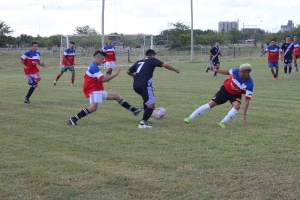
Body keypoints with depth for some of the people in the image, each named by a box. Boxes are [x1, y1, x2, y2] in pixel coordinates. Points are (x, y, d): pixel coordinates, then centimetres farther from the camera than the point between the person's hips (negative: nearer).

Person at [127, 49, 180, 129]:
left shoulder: (139, 61, 24)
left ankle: (146, 117, 38)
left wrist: (134, 75, 49)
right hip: (145, 85, -7)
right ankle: (143, 123, -25)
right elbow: (165, 65, -4)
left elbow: (128, 72, 27)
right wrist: (175, 70, 10)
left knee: (147, 99, 34)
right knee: (151, 105, -7)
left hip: (136, 86, 8)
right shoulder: (152, 60, 7)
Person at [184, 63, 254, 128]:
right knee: (210, 104, -4)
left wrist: (244, 115, -29)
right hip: (225, 90, 1)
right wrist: (216, 70, -2)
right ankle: (190, 118, 4)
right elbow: (227, 72, -4)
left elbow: (247, 100, -27)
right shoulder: (236, 71, -28)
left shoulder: (250, 84, -32)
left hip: (235, 95, -1)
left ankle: (222, 122, -14)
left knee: (237, 106, -31)